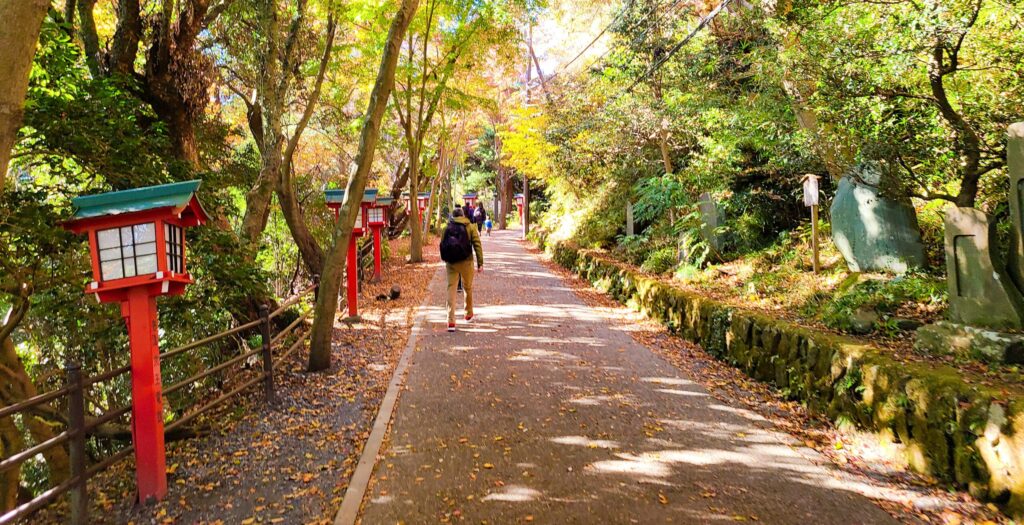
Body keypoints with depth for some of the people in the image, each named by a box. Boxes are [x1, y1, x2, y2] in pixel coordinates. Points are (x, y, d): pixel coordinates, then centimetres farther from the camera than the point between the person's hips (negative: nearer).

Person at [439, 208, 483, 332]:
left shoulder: (447, 228, 8)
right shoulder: (470, 227, 2)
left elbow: (442, 246, 9)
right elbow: (477, 245, -5)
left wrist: (445, 262, 19)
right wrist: (480, 263, -6)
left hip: (450, 263, 1)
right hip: (466, 261, -1)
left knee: (451, 289, 1)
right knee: (468, 288, 18)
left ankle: (451, 321, -10)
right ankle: (469, 314, 34)